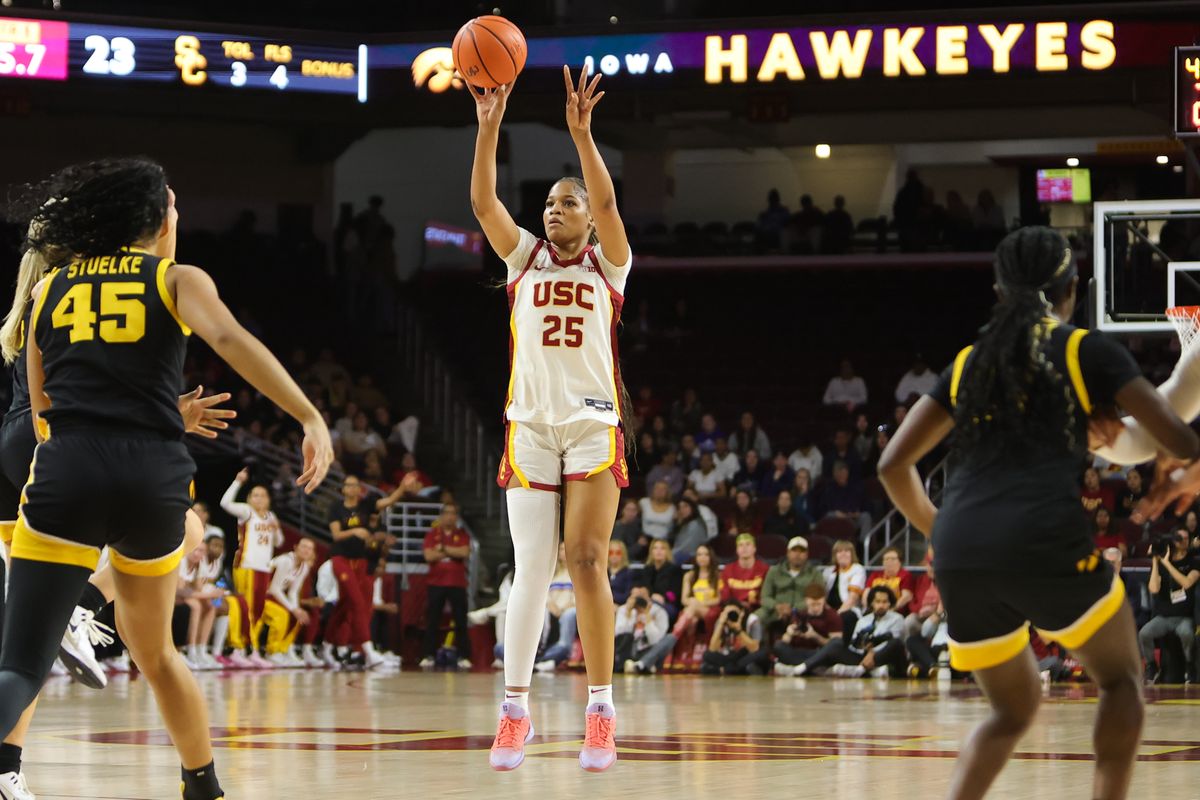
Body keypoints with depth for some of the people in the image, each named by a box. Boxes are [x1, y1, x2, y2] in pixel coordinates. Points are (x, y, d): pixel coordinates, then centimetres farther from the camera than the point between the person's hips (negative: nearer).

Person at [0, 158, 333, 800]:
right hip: (154, 475, 0)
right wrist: (311, 418, -15)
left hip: (68, 467, 0)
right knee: (154, 653, 25)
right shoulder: (177, 279, 13)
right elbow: (231, 342, -8)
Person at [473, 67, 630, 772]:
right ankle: (515, 709, 1)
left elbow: (606, 199, -14)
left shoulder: (607, 264, 5)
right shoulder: (525, 257, 11)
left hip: (593, 423, -2)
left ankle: (601, 707, -6)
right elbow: (483, 200, -5)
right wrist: (489, 127, -18)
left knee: (585, 558, -11)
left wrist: (582, 131, -27)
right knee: (532, 569, -2)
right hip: (531, 423, 2)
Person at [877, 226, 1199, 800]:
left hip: (960, 557, 4)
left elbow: (894, 465, 20)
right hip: (1046, 542, -4)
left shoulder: (969, 362, 22)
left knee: (1015, 706, 23)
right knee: (1121, 677, 20)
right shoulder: (1087, 350, 11)